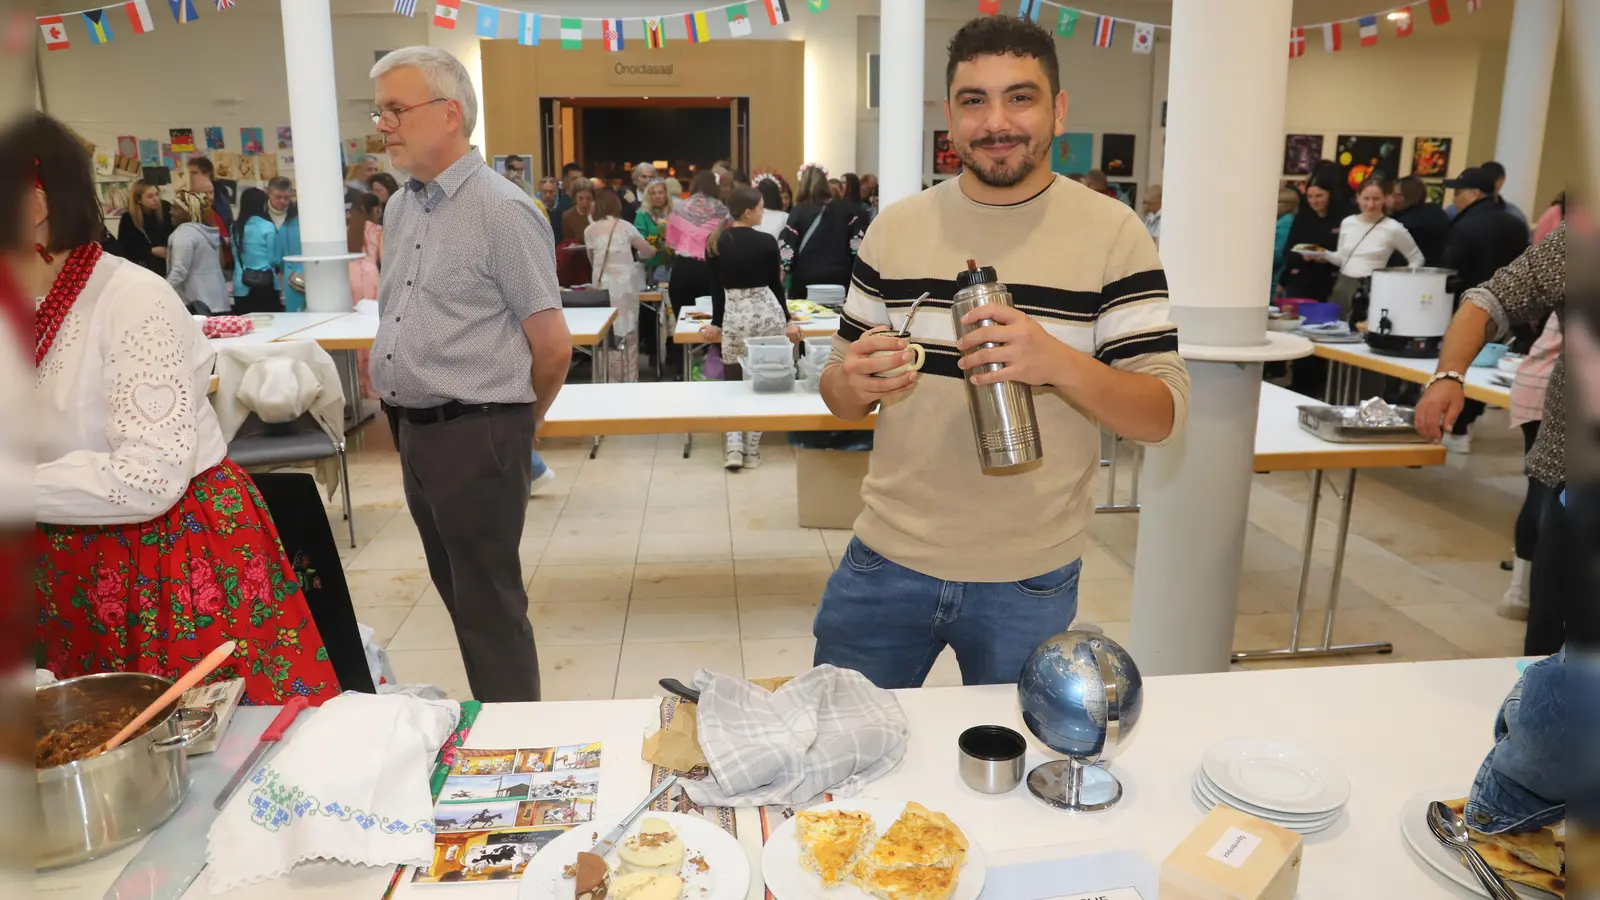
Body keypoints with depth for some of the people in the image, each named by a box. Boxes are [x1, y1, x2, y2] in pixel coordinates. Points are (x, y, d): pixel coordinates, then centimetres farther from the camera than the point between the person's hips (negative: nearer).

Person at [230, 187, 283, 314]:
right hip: (264, 284, -4)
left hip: (242, 286, 4)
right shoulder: (267, 227, -7)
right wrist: (280, 265, 18)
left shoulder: (235, 227, 6)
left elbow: (236, 256, 11)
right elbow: (274, 259, -3)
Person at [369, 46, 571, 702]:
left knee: (489, 605, 2)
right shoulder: (399, 209, 11)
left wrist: (509, 425, 2)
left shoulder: (502, 211, -13)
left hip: (476, 435, -8)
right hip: (413, 432, 8)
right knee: (456, 593, 18)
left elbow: (553, 346, -12)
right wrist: (398, 415, 15)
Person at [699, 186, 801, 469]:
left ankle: (734, 448, -3)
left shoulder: (715, 243, 2)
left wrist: (717, 322, 18)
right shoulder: (766, 242, -6)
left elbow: (716, 287, 7)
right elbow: (775, 285, 1)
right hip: (766, 313, -2)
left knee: (733, 383, 9)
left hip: (734, 317, 2)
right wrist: (786, 320, 12)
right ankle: (752, 451, 9)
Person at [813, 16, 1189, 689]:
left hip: (1031, 581, -2)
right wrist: (853, 384, -17)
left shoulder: (1113, 233, -6)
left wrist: (1058, 363, -28)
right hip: (887, 559, 2)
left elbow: (1163, 414, -9)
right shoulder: (895, 228, 2)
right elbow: (839, 390, 8)